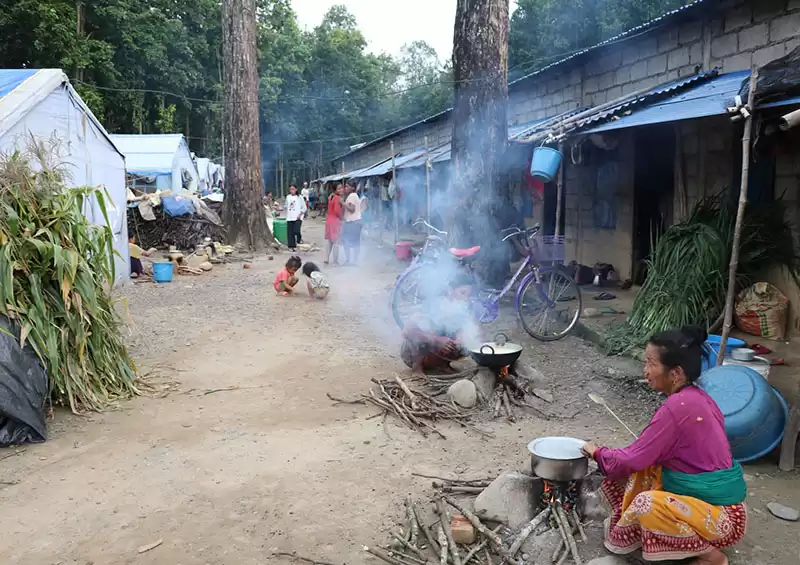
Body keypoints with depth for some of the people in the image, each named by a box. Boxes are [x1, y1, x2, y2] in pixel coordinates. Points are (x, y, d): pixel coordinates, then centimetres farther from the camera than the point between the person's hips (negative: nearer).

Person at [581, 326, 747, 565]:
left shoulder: (676, 407, -24)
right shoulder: (696, 397, 4)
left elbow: (632, 460, -18)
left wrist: (598, 453, 1)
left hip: (720, 514, -9)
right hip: (713, 496, 9)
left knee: (646, 504, -28)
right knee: (641, 471, 5)